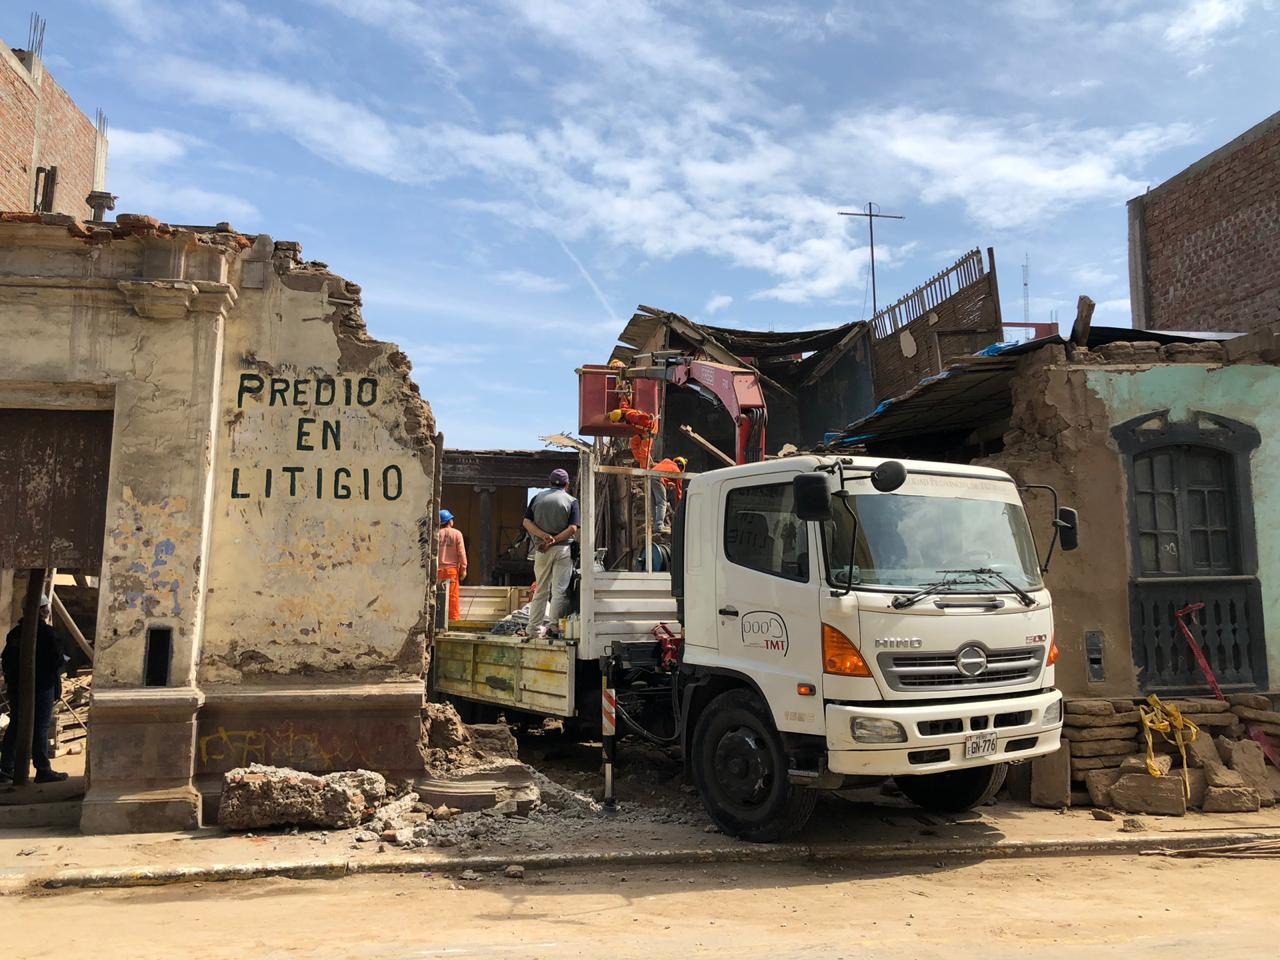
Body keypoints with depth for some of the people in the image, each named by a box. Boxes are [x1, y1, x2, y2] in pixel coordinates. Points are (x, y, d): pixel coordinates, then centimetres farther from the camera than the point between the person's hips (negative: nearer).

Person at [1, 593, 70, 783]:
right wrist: (64, 660, 5)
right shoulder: (46, 633, -15)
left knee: (15, 725, 14)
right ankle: (43, 771, -1)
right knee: (40, 728, -4)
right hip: (41, 687, -7)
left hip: (15, 687, 7)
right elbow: (57, 662, -16)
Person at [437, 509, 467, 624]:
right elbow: (461, 552, -4)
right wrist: (463, 569, 0)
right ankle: (454, 618, 0)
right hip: (452, 568, -2)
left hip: (439, 568, 2)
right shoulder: (457, 533, -1)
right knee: (453, 595, 1)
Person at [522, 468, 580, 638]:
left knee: (541, 590, 11)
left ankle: (535, 628, 11)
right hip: (563, 549, -3)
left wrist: (544, 536, -10)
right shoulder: (571, 500, 1)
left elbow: (526, 522, 0)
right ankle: (553, 627, -5)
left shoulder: (537, 498, 10)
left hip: (541, 550, 3)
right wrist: (553, 541, -13)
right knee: (560, 591, 0)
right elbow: (573, 529, -11)